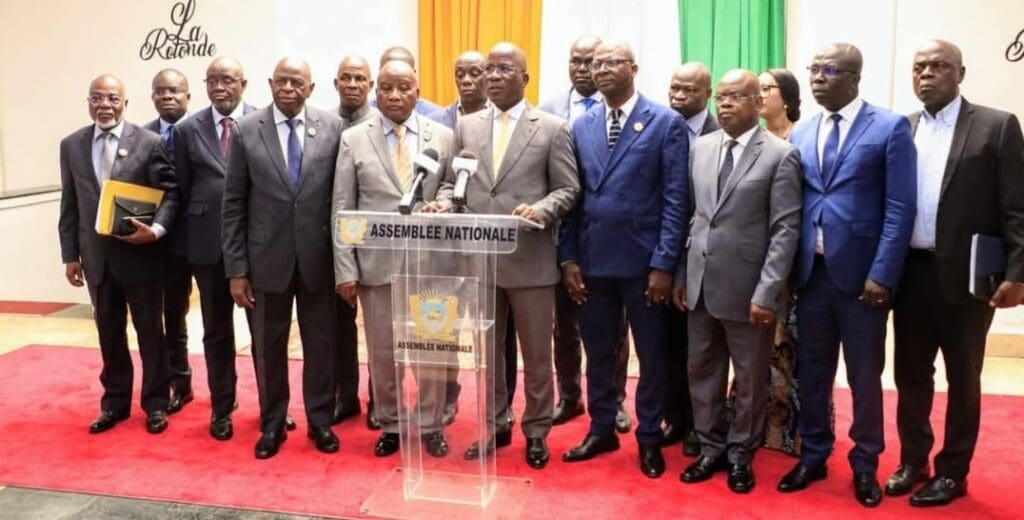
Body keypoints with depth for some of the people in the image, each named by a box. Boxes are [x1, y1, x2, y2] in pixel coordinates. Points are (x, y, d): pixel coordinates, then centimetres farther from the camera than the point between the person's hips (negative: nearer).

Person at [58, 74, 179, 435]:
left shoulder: (149, 142, -6)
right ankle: (115, 401, 28)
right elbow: (70, 205, 8)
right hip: (96, 255, 4)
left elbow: (170, 192, -7)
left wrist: (157, 229, -23)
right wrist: (70, 254, 6)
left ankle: (155, 403, 21)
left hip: (141, 253, -4)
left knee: (149, 330, 8)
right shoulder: (72, 145, 7)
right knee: (109, 331, 14)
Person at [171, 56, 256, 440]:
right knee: (216, 330, 11)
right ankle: (222, 408, 26)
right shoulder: (187, 129, 5)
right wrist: (192, 236, 6)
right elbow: (183, 190, 9)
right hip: (209, 243, 2)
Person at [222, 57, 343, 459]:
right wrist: (236, 268, -4)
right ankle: (272, 424, 29)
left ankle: (320, 421, 28)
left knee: (321, 343, 10)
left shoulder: (333, 127, -1)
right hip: (267, 258, 0)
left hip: (318, 257, 0)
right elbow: (233, 204, 0)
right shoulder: (246, 131, -1)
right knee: (268, 346, 11)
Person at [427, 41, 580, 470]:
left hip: (530, 260, -3)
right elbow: (452, 180, 13)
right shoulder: (466, 126, 11)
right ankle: (494, 426, 30)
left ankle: (536, 432, 25)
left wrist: (541, 210, -21)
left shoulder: (553, 128, 0)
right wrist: (444, 202, -9)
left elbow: (568, 189, -2)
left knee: (536, 354, 8)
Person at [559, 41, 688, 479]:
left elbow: (675, 199, -7)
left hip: (643, 260, -3)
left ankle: (649, 437, 26)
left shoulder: (667, 122, -4)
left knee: (650, 354, 9)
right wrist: (568, 257, 2)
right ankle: (601, 430, 31)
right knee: (597, 351, 14)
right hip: (592, 259, 4)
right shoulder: (581, 126, 9)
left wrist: (664, 263, -12)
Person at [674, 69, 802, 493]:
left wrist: (766, 292, -16)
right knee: (701, 371, 13)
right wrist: (680, 274, 7)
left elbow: (786, 229, -11)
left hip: (747, 287, -4)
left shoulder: (781, 155, -7)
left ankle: (740, 454, 28)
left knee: (749, 378, 10)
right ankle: (711, 448, 30)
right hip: (700, 282, 5)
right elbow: (688, 215, 10)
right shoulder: (699, 148, 8)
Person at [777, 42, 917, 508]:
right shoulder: (801, 134, 10)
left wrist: (882, 275, -14)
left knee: (865, 376, 9)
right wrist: (789, 267, 3)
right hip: (811, 272, 4)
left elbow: (900, 208, -8)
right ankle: (813, 456, 29)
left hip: (861, 274, -4)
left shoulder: (890, 128, -4)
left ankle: (865, 465, 27)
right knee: (811, 372, 13)